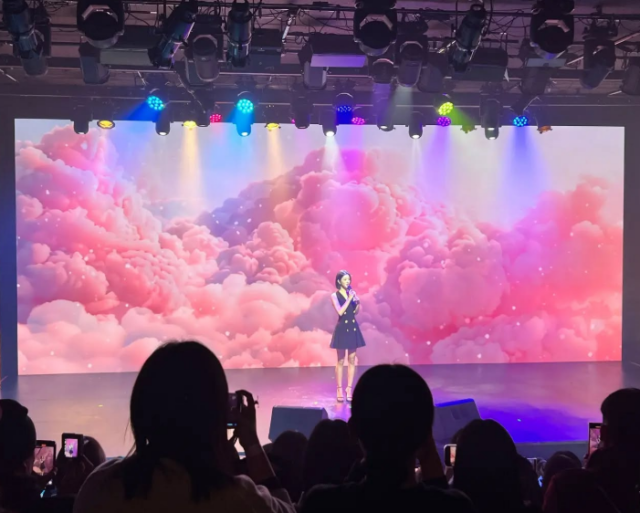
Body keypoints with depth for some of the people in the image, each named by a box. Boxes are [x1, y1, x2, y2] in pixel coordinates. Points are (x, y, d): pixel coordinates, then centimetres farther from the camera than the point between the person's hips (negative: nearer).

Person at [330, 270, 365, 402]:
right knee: (340, 360, 2)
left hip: (353, 328, 4)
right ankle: (340, 390, 8)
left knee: (352, 359, 6)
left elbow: (356, 312, 9)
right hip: (342, 329, -4)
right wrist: (349, 299, -18)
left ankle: (349, 389, 12)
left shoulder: (352, 293, 6)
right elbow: (340, 311, -18)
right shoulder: (335, 295, -5)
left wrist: (357, 303, -9)